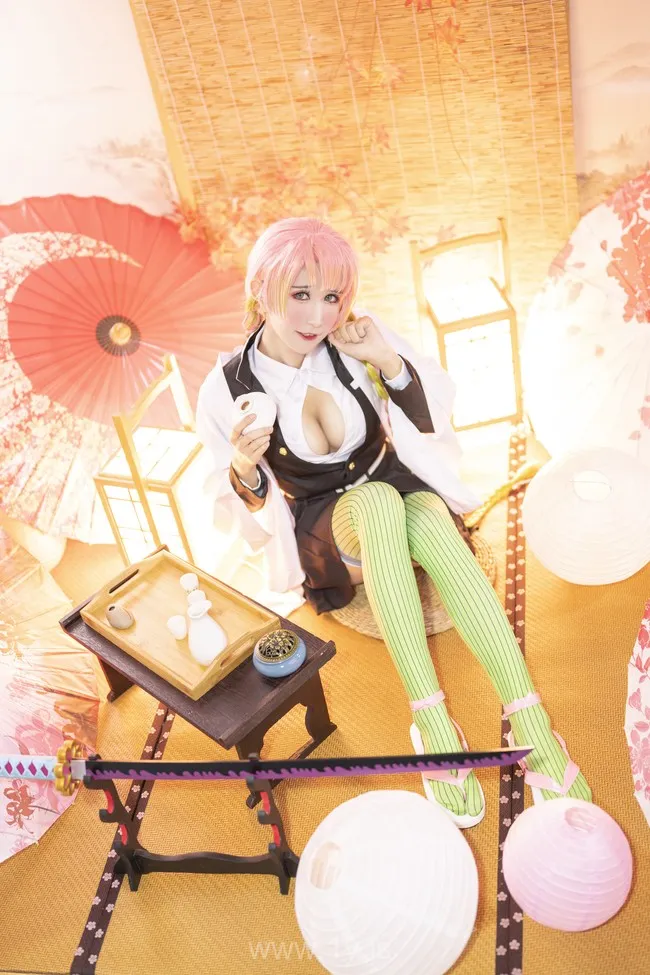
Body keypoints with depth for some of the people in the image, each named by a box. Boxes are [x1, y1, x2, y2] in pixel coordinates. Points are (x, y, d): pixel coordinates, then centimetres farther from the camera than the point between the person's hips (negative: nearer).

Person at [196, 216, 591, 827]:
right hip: (321, 525, -1)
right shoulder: (228, 388, -11)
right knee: (377, 500, -37)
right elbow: (248, 513, -2)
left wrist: (388, 360, -19)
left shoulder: (356, 336, -9)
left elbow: (433, 418, -2)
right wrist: (244, 473, -26)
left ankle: (533, 733, -35)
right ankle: (431, 723, -35)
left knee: (432, 525, -35)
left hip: (402, 486, 2)